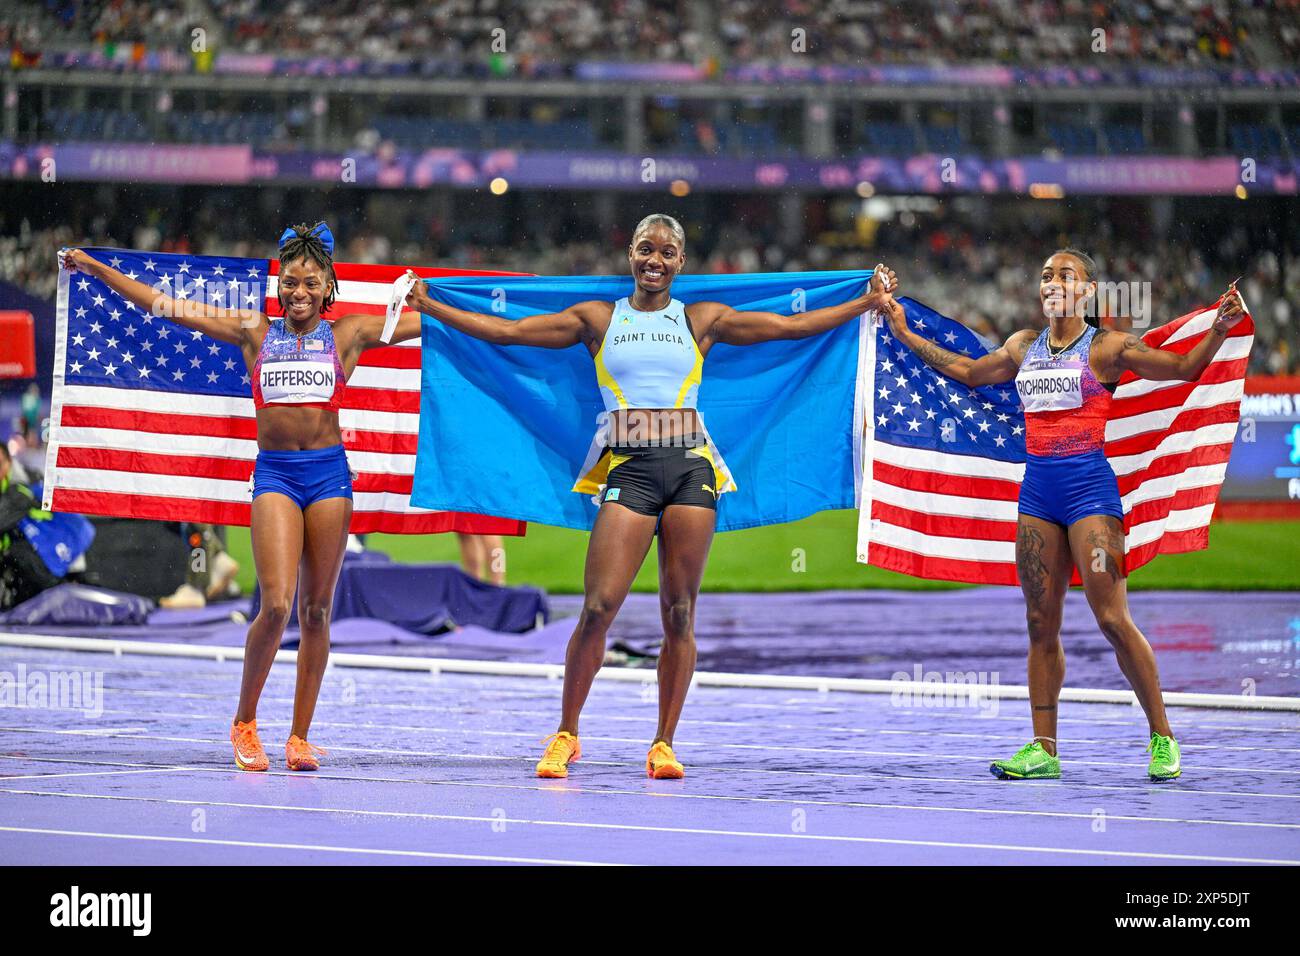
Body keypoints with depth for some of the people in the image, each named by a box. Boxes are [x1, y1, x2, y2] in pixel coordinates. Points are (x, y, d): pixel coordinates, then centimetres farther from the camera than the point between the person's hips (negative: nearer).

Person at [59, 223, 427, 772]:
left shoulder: (348, 334, 9)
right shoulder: (254, 332, 10)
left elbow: (426, 321, 11)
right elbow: (167, 308, 11)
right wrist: (93, 268, 11)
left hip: (329, 472, 1)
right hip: (274, 473, -1)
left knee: (316, 610, 3)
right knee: (276, 604, -14)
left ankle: (300, 736, 12)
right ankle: (244, 722, 4)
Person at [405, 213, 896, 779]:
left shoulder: (701, 320, 12)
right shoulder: (598, 319, 11)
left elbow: (792, 326, 13)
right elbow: (506, 331, 10)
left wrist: (867, 303, 8)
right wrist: (430, 307, 5)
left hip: (690, 468, 1)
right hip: (628, 471, -1)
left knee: (679, 615, 1)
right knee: (598, 608, -10)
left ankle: (664, 743, 10)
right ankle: (566, 735, 4)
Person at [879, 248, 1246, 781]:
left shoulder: (1106, 348, -1)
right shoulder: (1023, 347, 15)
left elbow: (1183, 369, -4)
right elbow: (968, 372, 30)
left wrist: (1219, 329, -20)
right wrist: (906, 336, 30)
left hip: (1089, 485, -5)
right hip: (1037, 489, 6)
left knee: (1112, 620, -10)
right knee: (1041, 626, 5)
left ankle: (1162, 737, 0)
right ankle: (1043, 750, 9)